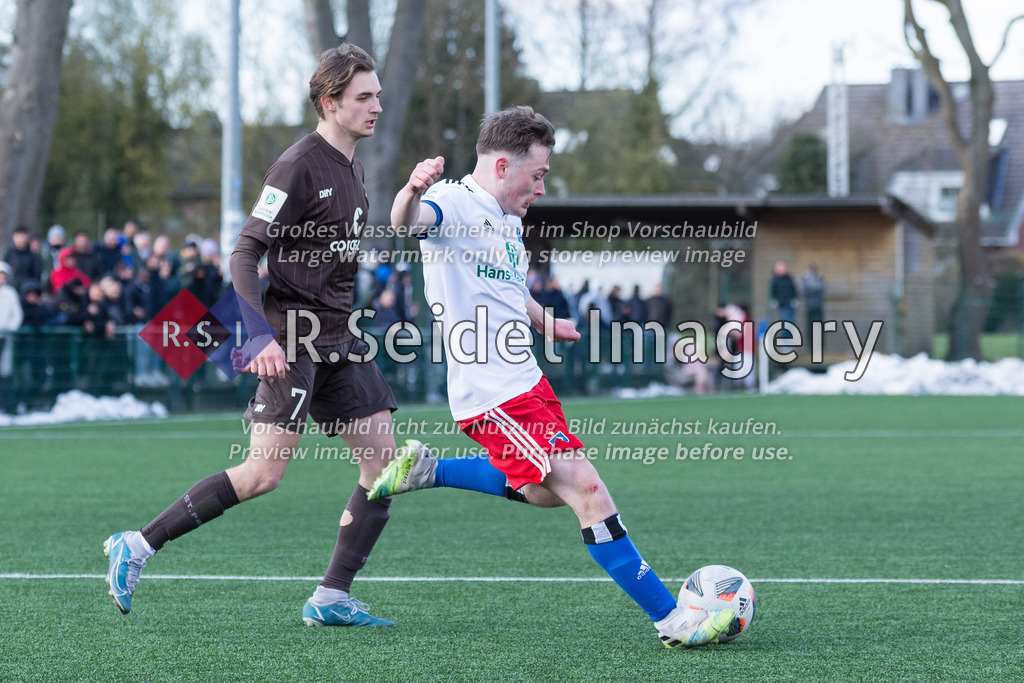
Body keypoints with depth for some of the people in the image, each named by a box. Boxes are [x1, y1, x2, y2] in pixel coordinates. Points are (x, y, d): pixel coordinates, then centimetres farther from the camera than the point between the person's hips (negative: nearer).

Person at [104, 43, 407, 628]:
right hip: (293, 341, -9)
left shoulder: (352, 167, 13)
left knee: (384, 458, 1)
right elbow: (245, 255, -17)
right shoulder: (300, 166, -13)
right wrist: (261, 333, -27)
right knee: (265, 473, -14)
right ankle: (138, 547, -4)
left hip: (338, 341, 9)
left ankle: (332, 598, 4)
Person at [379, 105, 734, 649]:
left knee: (545, 492, 25)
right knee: (586, 489, -14)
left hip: (526, 380, 10)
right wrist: (414, 192, -58)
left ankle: (427, 470, 29)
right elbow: (407, 221, -37)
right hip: (492, 393, -10)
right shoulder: (455, 203, -13)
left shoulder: (510, 220, 15)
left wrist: (546, 323, 45)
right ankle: (672, 620, -13)